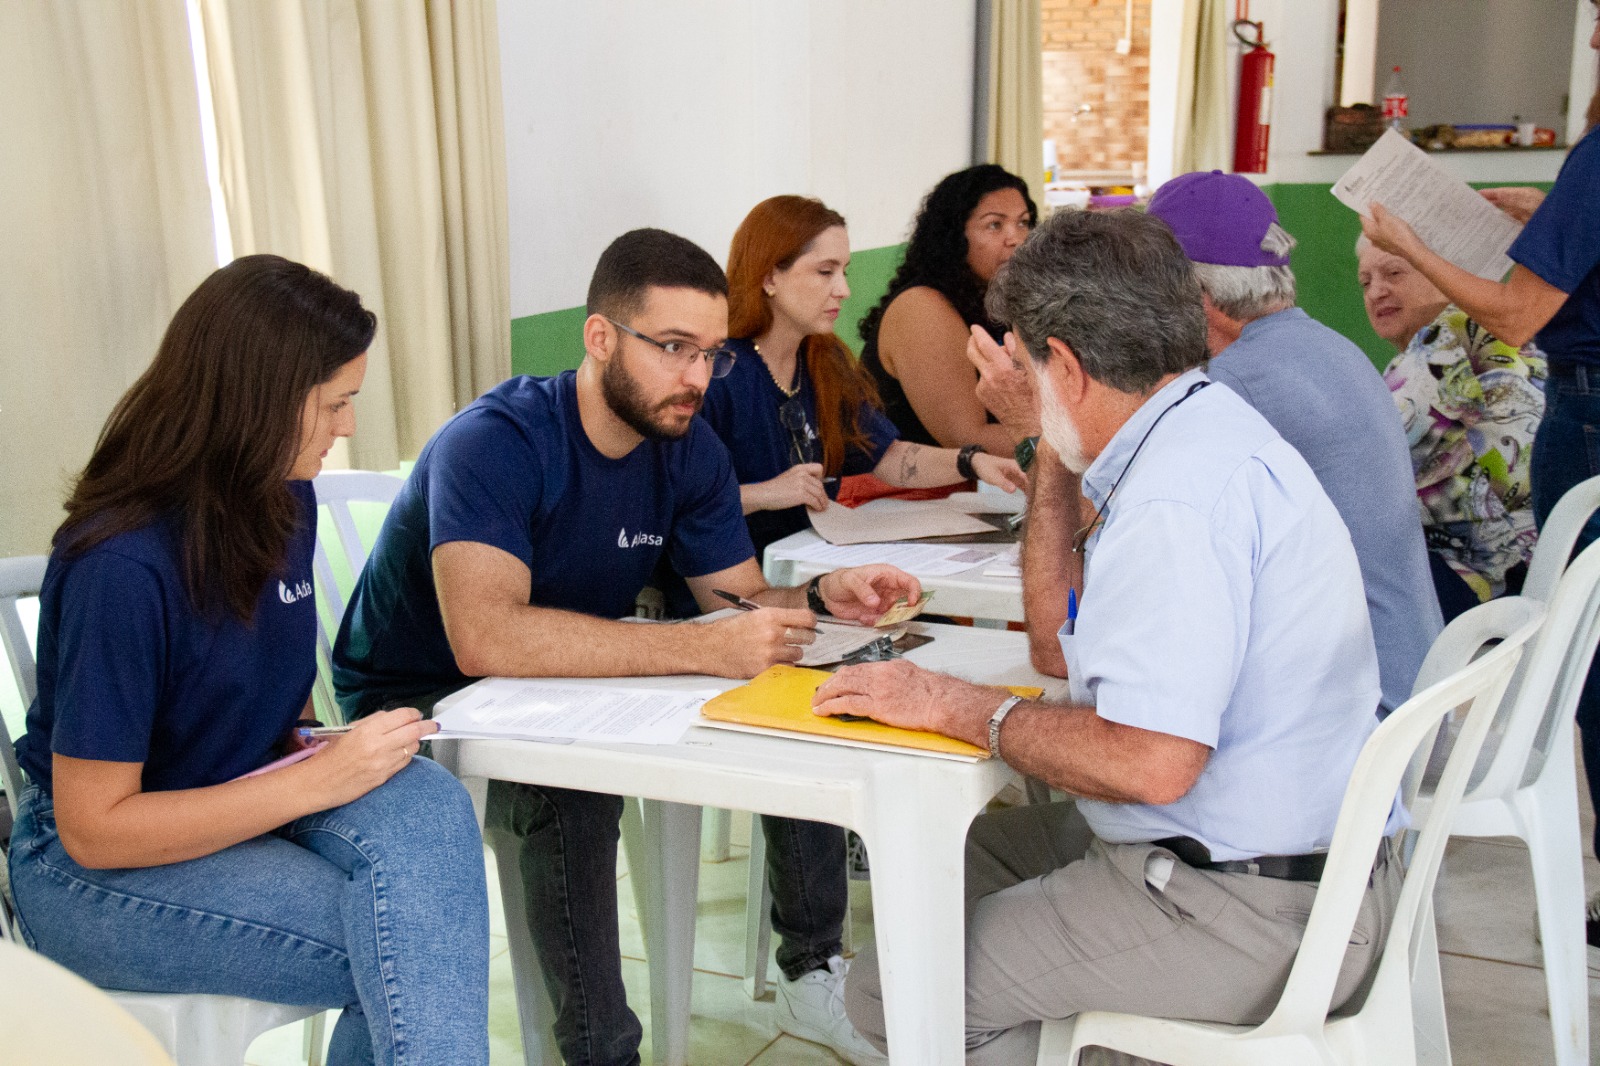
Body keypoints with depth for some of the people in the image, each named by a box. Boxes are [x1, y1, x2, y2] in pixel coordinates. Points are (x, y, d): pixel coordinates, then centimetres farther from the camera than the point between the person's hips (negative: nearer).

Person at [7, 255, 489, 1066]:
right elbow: (93, 829, -19)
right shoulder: (122, 566, -24)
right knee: (411, 947, -27)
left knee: (426, 808, -25)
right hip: (91, 872, -7)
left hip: (240, 802, 7)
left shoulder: (284, 501, 0)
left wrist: (321, 751, -5)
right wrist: (318, 780, -24)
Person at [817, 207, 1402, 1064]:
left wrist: (959, 706, -18)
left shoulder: (1180, 491, -25)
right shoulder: (1208, 430, 11)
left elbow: (1153, 763, -31)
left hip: (1244, 912, -11)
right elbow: (1062, 637, 18)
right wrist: (1056, 457, 12)